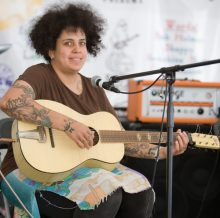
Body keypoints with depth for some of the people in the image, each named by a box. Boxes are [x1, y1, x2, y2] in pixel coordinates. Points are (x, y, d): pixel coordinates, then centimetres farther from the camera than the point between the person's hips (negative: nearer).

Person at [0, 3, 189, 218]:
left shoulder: (94, 91, 12)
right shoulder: (40, 75, -9)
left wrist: (164, 151, 0)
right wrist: (68, 124, -32)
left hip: (83, 166, 7)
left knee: (140, 191, -11)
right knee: (107, 193, -28)